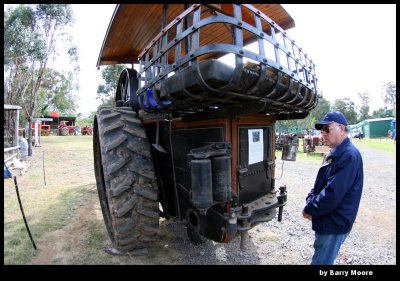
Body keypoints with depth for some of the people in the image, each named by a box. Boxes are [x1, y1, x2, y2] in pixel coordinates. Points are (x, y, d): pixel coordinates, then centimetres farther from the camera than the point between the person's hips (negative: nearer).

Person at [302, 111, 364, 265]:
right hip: (325, 220, 9)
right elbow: (320, 183, 14)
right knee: (323, 258, 25)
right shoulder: (335, 153, 9)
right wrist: (310, 201, -1)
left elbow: (333, 193, -27)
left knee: (321, 261, 5)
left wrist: (310, 209, -15)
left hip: (334, 224, -9)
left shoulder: (349, 156, -22)